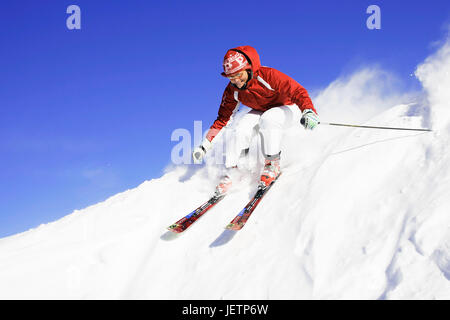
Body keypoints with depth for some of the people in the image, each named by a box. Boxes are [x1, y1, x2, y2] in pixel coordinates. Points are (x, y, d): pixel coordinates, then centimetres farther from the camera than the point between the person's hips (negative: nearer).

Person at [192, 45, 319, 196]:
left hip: (288, 108, -4)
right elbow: (223, 118, -3)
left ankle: (273, 164, -23)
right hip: (260, 112, 5)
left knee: (267, 119, -36)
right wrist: (205, 145, -10)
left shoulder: (268, 75, -30)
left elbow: (297, 91, -33)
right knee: (242, 130, -24)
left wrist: (309, 111, -51)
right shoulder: (232, 90, -13)